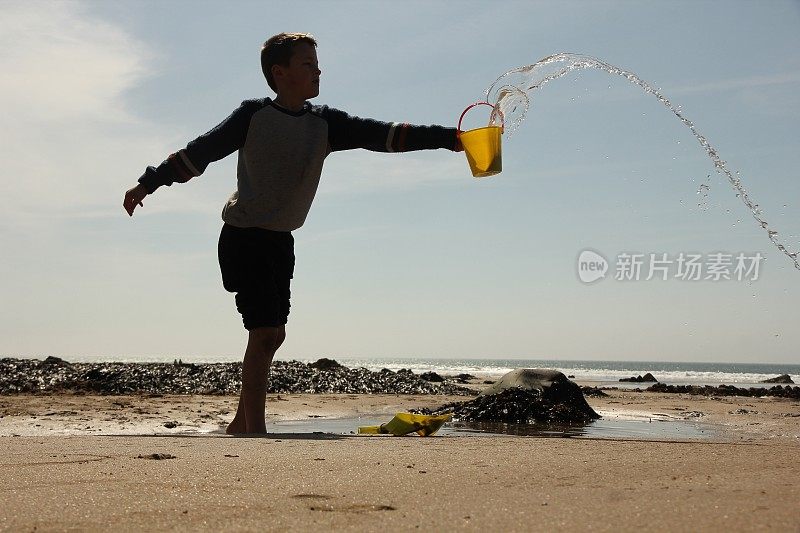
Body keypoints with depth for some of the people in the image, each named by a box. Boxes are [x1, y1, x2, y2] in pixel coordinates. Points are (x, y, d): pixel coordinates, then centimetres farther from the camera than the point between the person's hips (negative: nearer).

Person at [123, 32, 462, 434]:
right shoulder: (253, 116, -9)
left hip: (281, 240, 7)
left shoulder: (325, 123, 3)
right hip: (243, 237, -6)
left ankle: (240, 424, 24)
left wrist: (448, 138, -15)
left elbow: (382, 135, -6)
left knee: (274, 334, 11)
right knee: (264, 331, -14)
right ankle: (255, 432, -9)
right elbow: (199, 152, -4)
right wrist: (148, 184, -3)